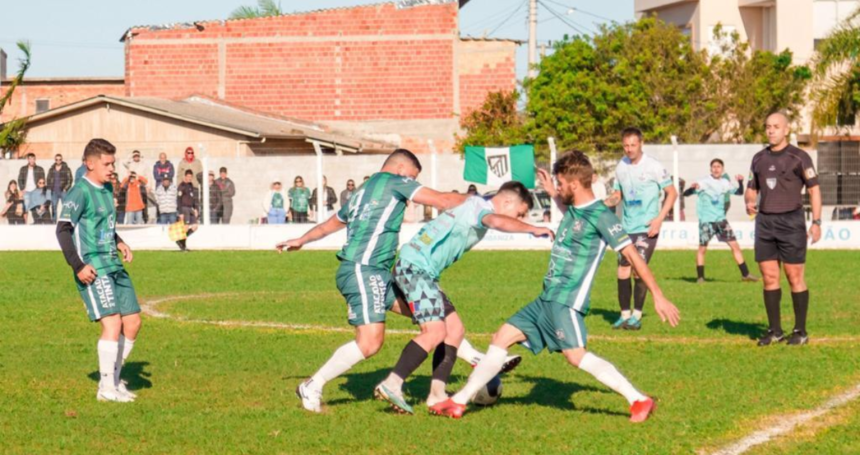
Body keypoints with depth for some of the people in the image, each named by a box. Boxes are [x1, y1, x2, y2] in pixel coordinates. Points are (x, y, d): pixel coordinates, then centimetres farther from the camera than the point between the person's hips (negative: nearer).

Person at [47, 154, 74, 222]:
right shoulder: (51, 170, 13)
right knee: (53, 207, 3)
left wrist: (66, 188, -10)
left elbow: (70, 179, -1)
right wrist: (50, 188, 5)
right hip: (54, 192, 4)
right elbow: (49, 180, 17)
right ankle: (53, 221, 7)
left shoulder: (66, 169, 1)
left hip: (63, 191, -4)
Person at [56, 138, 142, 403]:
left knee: (132, 322, 6)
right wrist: (78, 266, -20)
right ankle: (107, 388, -6)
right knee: (112, 323, -15)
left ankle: (115, 378, 20)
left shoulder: (107, 189, 15)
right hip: (94, 269, -9)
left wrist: (119, 243, 14)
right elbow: (63, 229, -16)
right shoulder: (80, 192, -11)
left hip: (115, 267, 9)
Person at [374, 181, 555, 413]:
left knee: (455, 329, 8)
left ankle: (437, 394, 5)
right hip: (414, 268, -10)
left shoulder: (475, 206, 19)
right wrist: (532, 229, -28)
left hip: (422, 272, 10)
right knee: (435, 332, -19)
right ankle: (392, 385, -19)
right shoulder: (480, 206, -12)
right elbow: (497, 221, -32)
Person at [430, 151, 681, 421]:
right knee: (502, 338, 10)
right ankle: (459, 402, 16)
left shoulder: (601, 216, -13)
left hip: (567, 300, -9)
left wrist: (658, 297, -18)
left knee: (575, 354, -25)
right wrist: (553, 195, 34)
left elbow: (632, 255, -15)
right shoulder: (575, 209, 14)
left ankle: (639, 401, -22)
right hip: (547, 298, 9)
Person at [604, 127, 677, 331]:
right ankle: (625, 314, 13)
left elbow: (671, 193, -4)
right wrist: (607, 202, -6)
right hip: (626, 227, 5)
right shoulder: (621, 167, 5)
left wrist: (659, 218, -13)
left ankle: (637, 316, 1)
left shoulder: (654, 167, -9)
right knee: (623, 270, 3)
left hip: (647, 228, -5)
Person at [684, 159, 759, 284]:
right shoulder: (703, 182, -7)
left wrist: (740, 182, -4)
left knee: (735, 245, 1)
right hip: (706, 220, -4)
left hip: (721, 219, 4)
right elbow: (686, 194, -12)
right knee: (702, 248, -5)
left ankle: (745, 274, 6)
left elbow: (739, 192, 16)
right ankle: (700, 277, 6)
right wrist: (692, 188, -35)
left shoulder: (724, 183, 8)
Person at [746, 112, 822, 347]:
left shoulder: (799, 157, -3)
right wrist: (749, 203, -5)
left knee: (794, 277, -3)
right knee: (769, 277, 3)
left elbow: (814, 189, -3)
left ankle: (800, 331, 3)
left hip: (791, 222, -5)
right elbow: (752, 189, 19)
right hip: (765, 222, 5)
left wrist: (816, 222, -9)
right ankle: (774, 330, 10)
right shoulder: (759, 158, 12)